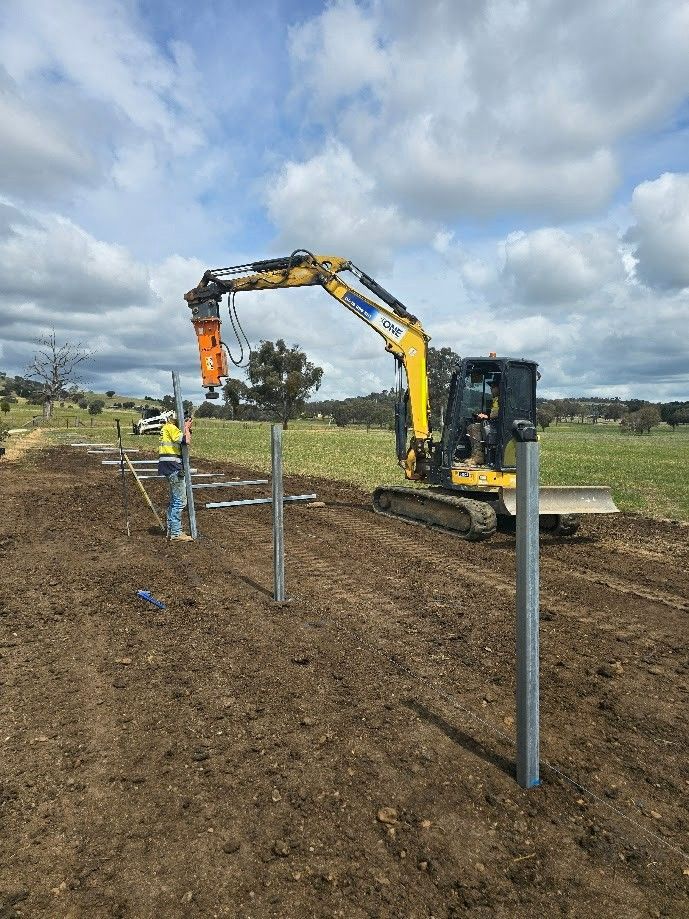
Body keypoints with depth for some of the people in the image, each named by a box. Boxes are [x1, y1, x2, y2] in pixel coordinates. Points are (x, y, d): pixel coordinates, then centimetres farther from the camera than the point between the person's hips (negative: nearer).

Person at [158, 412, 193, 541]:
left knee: (174, 500, 17)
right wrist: (186, 428, -5)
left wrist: (188, 430, 7)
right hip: (173, 468, -11)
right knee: (180, 500, -8)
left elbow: (185, 441, 19)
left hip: (171, 468, 11)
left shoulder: (168, 427, 20)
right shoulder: (171, 427, -12)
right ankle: (176, 533, -5)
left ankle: (171, 530, 24)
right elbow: (186, 441, -21)